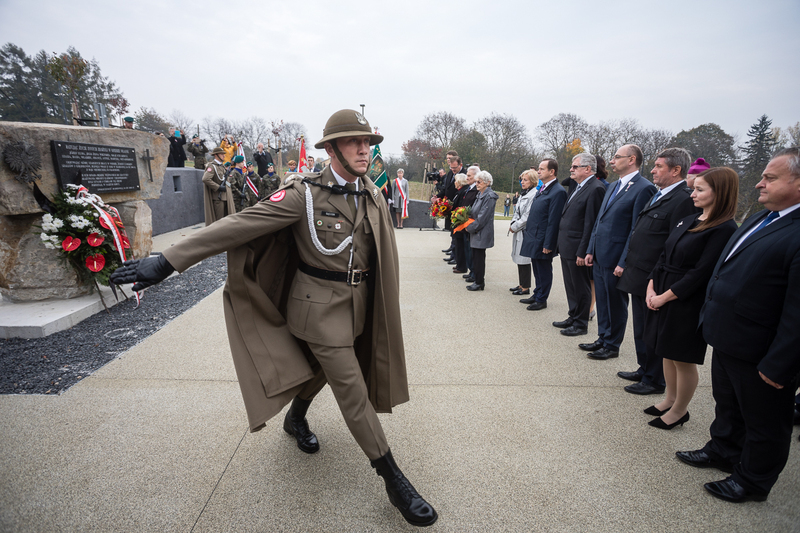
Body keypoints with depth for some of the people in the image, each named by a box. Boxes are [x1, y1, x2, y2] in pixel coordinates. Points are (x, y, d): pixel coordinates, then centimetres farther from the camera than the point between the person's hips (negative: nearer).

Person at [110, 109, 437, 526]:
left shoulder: (374, 197, 1)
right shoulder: (305, 194, -18)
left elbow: (381, 255, 12)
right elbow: (239, 225, -21)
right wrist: (169, 261, -24)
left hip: (357, 307, 7)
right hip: (320, 308, -7)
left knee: (322, 368, 26)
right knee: (353, 392, -1)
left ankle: (296, 418, 57)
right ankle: (394, 480, 13)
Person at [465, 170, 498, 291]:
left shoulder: (489, 197, -16)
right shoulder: (480, 195, 13)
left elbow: (482, 218, -19)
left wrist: (470, 227, -12)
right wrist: (469, 225, 6)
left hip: (482, 233, -9)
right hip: (476, 231, 9)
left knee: (479, 257, -2)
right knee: (476, 256, 12)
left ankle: (479, 283, 7)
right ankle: (478, 280, 21)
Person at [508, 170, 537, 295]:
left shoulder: (534, 195, -16)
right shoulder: (523, 194, 14)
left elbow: (528, 216, -19)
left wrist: (515, 227, -11)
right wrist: (513, 223, 1)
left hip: (526, 231, -9)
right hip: (518, 230, 9)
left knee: (524, 259, -3)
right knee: (519, 258, 14)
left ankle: (526, 287, 7)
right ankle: (522, 284, 25)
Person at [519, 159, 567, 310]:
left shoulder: (558, 192, -17)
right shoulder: (542, 189, 13)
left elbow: (553, 221, -19)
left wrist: (548, 244, -20)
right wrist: (528, 233, 15)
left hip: (543, 241, -9)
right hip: (533, 238, 9)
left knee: (544, 270, 5)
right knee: (537, 269, 19)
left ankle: (541, 300, 17)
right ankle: (537, 295, 33)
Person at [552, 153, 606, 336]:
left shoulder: (595, 189, -15)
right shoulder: (577, 188, 16)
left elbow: (591, 223, -19)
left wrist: (582, 252, -20)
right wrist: (560, 245, 15)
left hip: (578, 250, -9)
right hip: (566, 248, 9)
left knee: (581, 288, 4)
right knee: (571, 287, 18)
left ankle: (581, 324, 16)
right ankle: (573, 317, 31)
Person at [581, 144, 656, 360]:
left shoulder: (644, 188, -13)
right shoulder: (613, 187, 15)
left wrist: (624, 263, -18)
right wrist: (590, 250, 13)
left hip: (616, 258, -8)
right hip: (600, 256, 8)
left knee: (615, 303, 6)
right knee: (602, 301, 17)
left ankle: (612, 346, 20)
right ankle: (603, 338, 31)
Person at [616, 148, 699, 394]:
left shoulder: (683, 199, -17)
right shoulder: (659, 196, 14)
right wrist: (628, 264, 15)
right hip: (638, 277, 9)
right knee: (641, 328, 21)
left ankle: (654, 381, 22)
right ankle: (644, 370, 38)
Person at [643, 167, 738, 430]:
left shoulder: (724, 230, -15)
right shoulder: (686, 221, 9)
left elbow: (701, 273, -19)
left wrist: (664, 297, -17)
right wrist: (651, 288, -2)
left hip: (688, 302, -7)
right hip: (661, 296, 7)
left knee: (682, 358, 6)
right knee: (667, 352, 18)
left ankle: (680, 410, 24)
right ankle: (670, 399, 36)